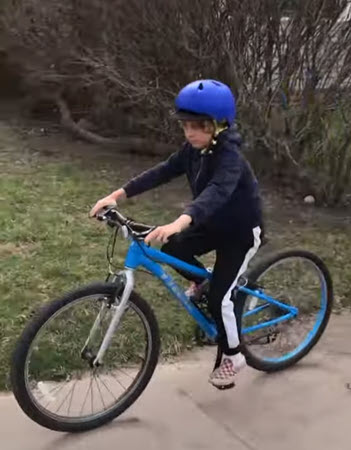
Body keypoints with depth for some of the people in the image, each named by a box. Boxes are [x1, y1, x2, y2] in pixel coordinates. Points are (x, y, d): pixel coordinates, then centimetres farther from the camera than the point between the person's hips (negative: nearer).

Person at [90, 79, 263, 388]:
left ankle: (233, 357, 13)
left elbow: (217, 191, -50)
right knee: (172, 249, -13)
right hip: (213, 224, 7)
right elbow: (161, 173, -11)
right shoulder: (194, 150, -8)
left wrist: (179, 223, -67)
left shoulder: (230, 157, -32)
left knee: (220, 297, -10)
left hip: (242, 231, -7)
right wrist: (117, 195, -21)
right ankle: (200, 281, 19)